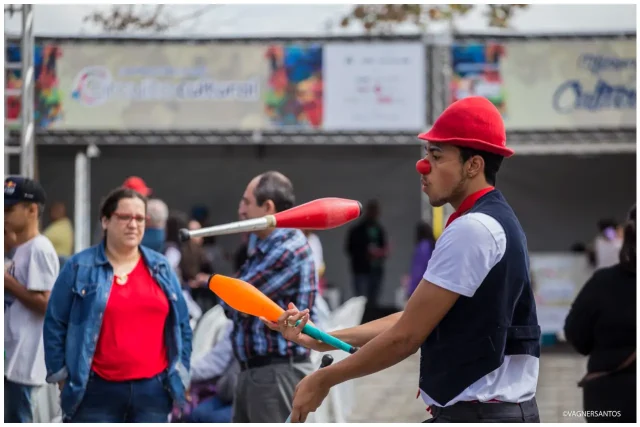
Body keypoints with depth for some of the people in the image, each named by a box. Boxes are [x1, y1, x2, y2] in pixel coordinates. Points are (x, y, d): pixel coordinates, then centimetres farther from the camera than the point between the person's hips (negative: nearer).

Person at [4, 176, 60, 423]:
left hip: (24, 358, -10)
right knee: (14, 422, 13)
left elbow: (45, 303, -20)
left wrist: (7, 281, -15)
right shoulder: (21, 249, 16)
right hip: (12, 355, 10)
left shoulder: (39, 249, -14)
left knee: (17, 423, -7)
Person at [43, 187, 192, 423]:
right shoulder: (79, 267, -1)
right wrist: (61, 375, -1)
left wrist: (181, 375, 7)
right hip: (97, 390, -3)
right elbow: (55, 324, 1)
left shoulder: (160, 267, 9)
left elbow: (181, 324, 12)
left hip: (153, 388, 3)